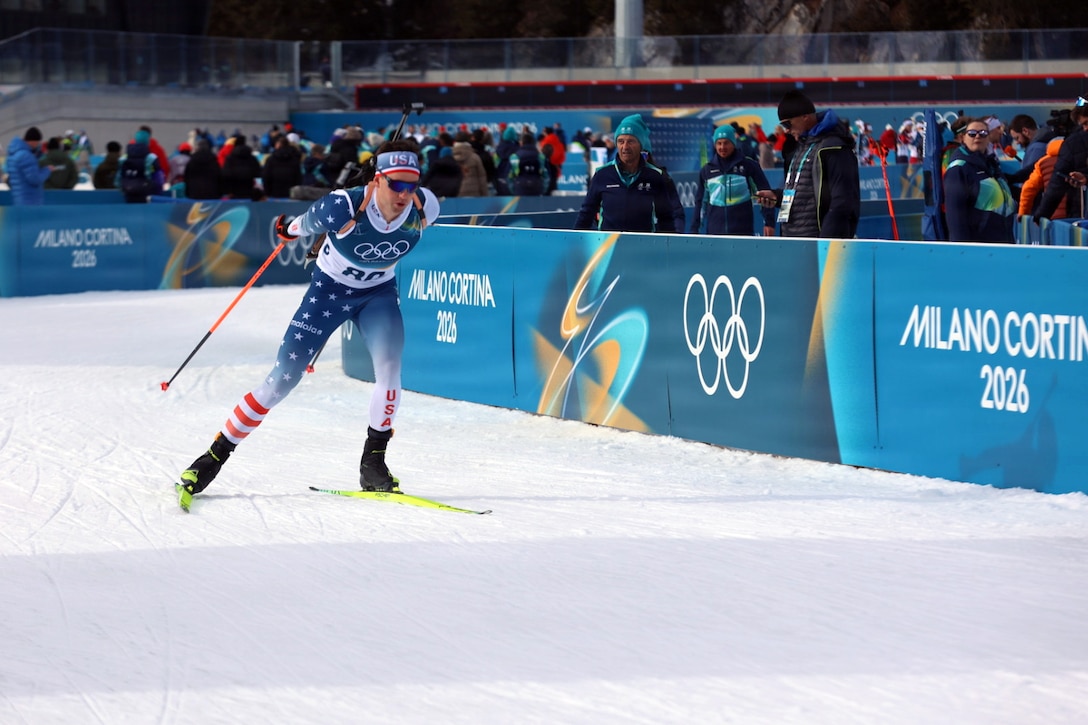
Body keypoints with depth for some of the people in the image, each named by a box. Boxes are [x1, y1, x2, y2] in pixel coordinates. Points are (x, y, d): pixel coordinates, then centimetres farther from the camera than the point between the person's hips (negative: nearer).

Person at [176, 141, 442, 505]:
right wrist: (290, 229, 10)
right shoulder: (341, 207, -34)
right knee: (282, 380, -6)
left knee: (389, 362, -25)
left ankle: (373, 461, -10)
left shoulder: (424, 209, -23)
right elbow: (306, 224, -10)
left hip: (378, 293, 2)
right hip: (329, 288, -2)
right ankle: (215, 456, 6)